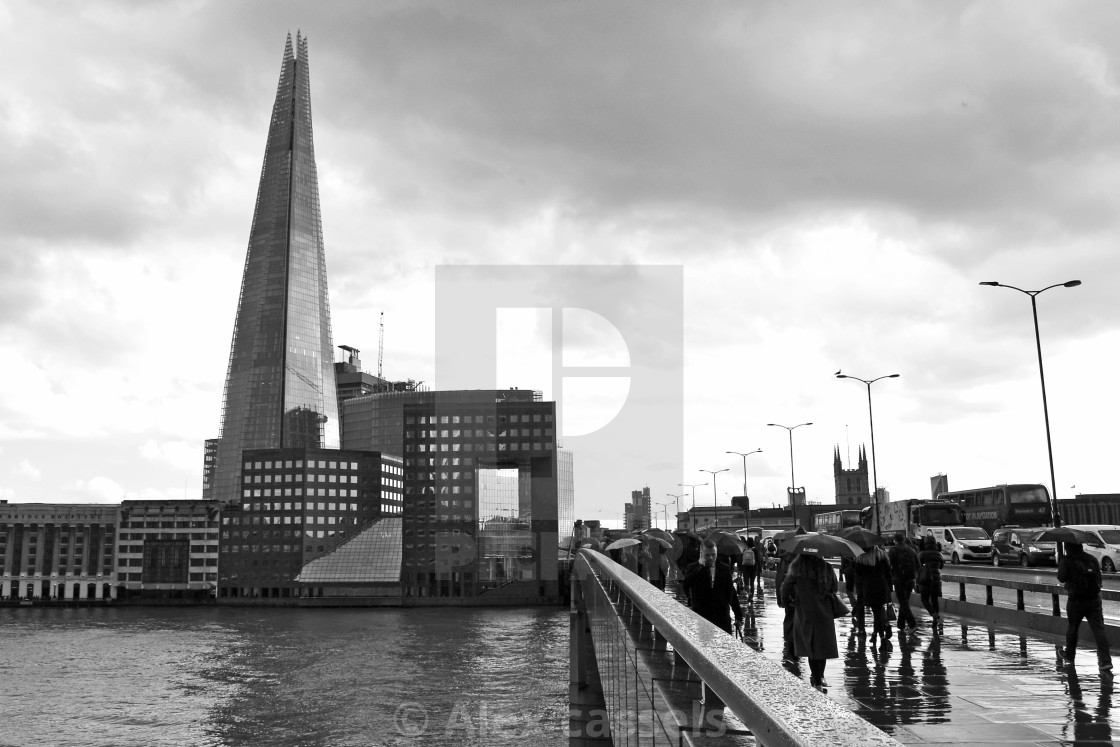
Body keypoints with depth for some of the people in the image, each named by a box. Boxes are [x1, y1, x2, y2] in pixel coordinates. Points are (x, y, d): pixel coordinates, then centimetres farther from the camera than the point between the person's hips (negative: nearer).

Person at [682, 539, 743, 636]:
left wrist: (738, 616, 9)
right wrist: (700, 566, -14)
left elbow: (731, 593, 11)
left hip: (722, 618, 1)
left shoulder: (724, 569, 8)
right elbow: (685, 585, -16)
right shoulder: (693, 569, 3)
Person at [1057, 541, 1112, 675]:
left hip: (1075, 600, -3)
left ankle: (1069, 655, 32)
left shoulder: (1066, 560, -10)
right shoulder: (1092, 559, 7)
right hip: (1094, 599, 3)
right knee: (1098, 629, -3)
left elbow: (1061, 578, -15)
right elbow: (1098, 578, 10)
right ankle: (1105, 661, -13)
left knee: (1072, 627, 16)